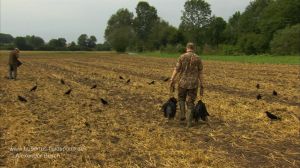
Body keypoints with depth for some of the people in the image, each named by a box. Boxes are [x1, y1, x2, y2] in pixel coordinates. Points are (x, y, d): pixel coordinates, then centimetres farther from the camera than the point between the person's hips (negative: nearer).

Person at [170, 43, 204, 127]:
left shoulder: (182, 57, -3)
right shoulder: (198, 58, 1)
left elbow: (176, 70, -7)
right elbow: (200, 73, 1)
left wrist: (172, 82, -5)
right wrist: (201, 87, 6)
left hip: (183, 82, -1)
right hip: (193, 84, 1)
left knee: (181, 98, 25)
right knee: (190, 103, 9)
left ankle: (182, 115, 13)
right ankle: (189, 122, 7)